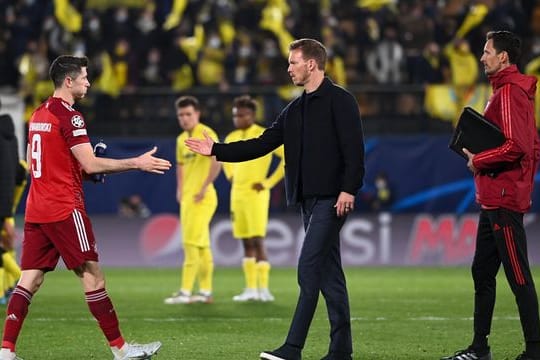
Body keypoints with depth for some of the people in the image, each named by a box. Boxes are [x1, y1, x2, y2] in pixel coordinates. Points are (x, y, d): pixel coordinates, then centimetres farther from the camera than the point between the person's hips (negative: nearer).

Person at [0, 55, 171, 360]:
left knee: (30, 279, 4)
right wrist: (137, 163, -13)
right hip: (65, 209, -8)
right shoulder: (69, 117, -12)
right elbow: (90, 164, -17)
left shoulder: (38, 115, 15)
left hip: (36, 209, 8)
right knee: (93, 276, -2)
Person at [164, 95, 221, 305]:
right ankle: (205, 292, 13)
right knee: (202, 246, 10)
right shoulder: (182, 139, 15)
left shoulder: (206, 134, -11)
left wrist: (204, 187, -22)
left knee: (191, 243, -11)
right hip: (187, 197, 9)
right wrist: (180, 190, 18)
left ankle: (185, 292, -12)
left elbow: (217, 161, -23)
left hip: (201, 198, -9)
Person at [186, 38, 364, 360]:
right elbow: (262, 144, 19)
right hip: (309, 199, 9)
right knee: (329, 273, 8)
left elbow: (354, 149, -14)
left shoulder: (340, 100, -6)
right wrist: (216, 150, 14)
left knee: (309, 268, -13)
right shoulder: (295, 109, 19)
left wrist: (349, 189, -22)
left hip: (331, 199, -9)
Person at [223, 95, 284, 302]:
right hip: (237, 195, 7)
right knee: (246, 243, 8)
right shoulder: (232, 138, 11)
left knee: (257, 241, -11)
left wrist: (269, 182, -12)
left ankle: (263, 289, -10)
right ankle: (251, 289, 11)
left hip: (255, 194, -7)